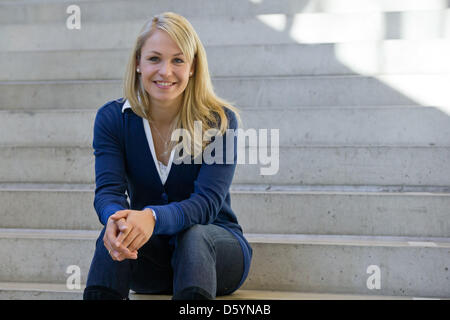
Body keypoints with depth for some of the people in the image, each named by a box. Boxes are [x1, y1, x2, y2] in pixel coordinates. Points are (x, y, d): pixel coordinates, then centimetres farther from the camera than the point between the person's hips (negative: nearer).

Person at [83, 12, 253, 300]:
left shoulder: (220, 121, -12)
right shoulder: (112, 118, -4)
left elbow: (207, 202, -23)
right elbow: (108, 190, -16)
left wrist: (153, 217, -44)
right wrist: (116, 218, -42)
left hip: (215, 248, -1)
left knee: (194, 235, -36)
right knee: (115, 235, -31)